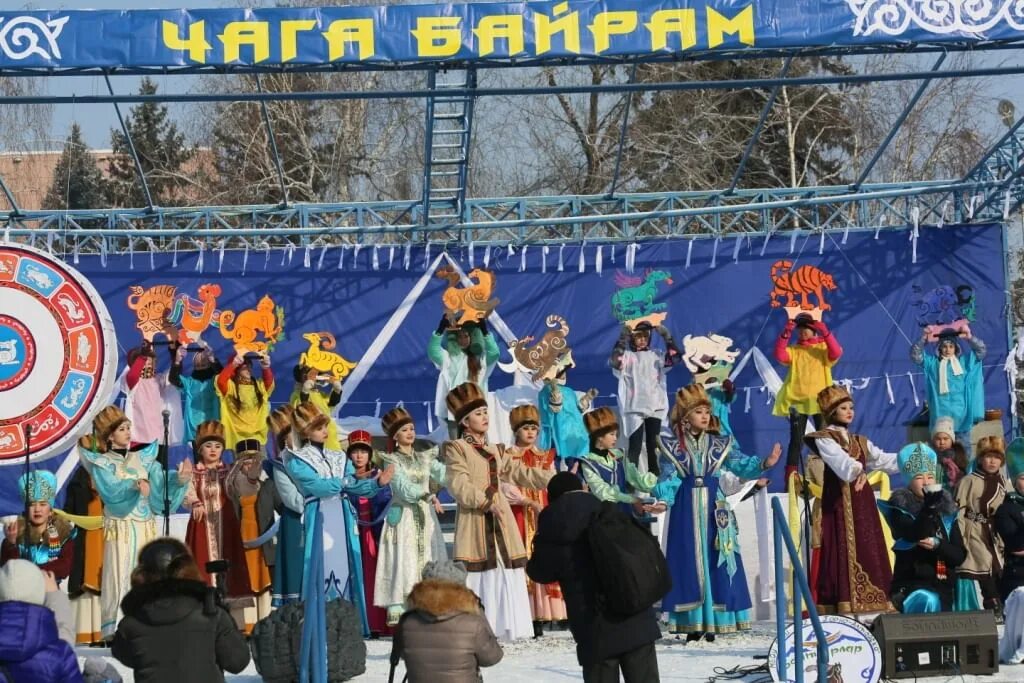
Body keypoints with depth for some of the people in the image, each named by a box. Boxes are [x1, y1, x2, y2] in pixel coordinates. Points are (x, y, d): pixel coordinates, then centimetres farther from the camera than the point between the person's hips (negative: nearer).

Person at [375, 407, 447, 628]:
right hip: (403, 517, -5)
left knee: (427, 565, 0)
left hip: (426, 518, 5)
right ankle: (398, 611, -13)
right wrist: (426, 494, -27)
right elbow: (404, 489, -13)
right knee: (404, 563, -11)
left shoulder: (425, 458, 16)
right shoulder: (391, 460, 1)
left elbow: (446, 475, 1)